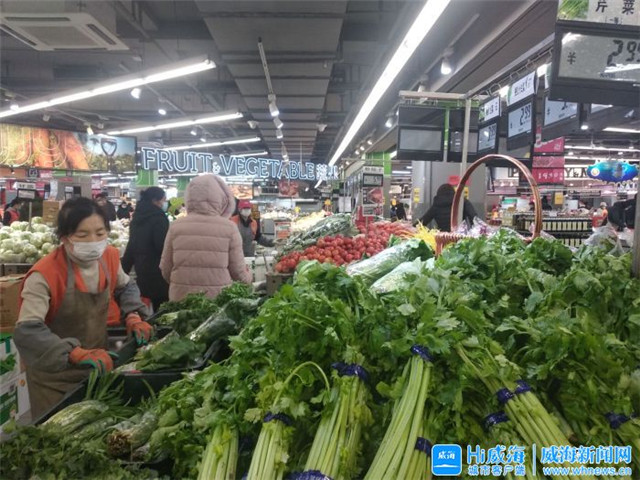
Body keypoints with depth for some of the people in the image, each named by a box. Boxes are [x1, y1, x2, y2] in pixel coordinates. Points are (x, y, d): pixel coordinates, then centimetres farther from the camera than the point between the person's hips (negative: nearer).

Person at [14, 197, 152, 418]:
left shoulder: (109, 257, -9)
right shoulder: (45, 274, -26)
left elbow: (126, 287, 11)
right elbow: (26, 331, -33)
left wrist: (133, 316, -6)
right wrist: (77, 354, -45)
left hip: (97, 368, 5)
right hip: (55, 377, -5)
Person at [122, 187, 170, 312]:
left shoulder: (137, 218, 11)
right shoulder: (159, 218, -14)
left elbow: (132, 246, 16)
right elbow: (163, 247, -18)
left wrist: (123, 270, 21)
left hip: (141, 271, 9)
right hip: (157, 273, -9)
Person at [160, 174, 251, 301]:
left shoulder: (176, 226, -4)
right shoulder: (229, 228, -9)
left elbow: (165, 268, 3)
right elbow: (238, 270, -4)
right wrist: (247, 280, 18)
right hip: (218, 299, -2)